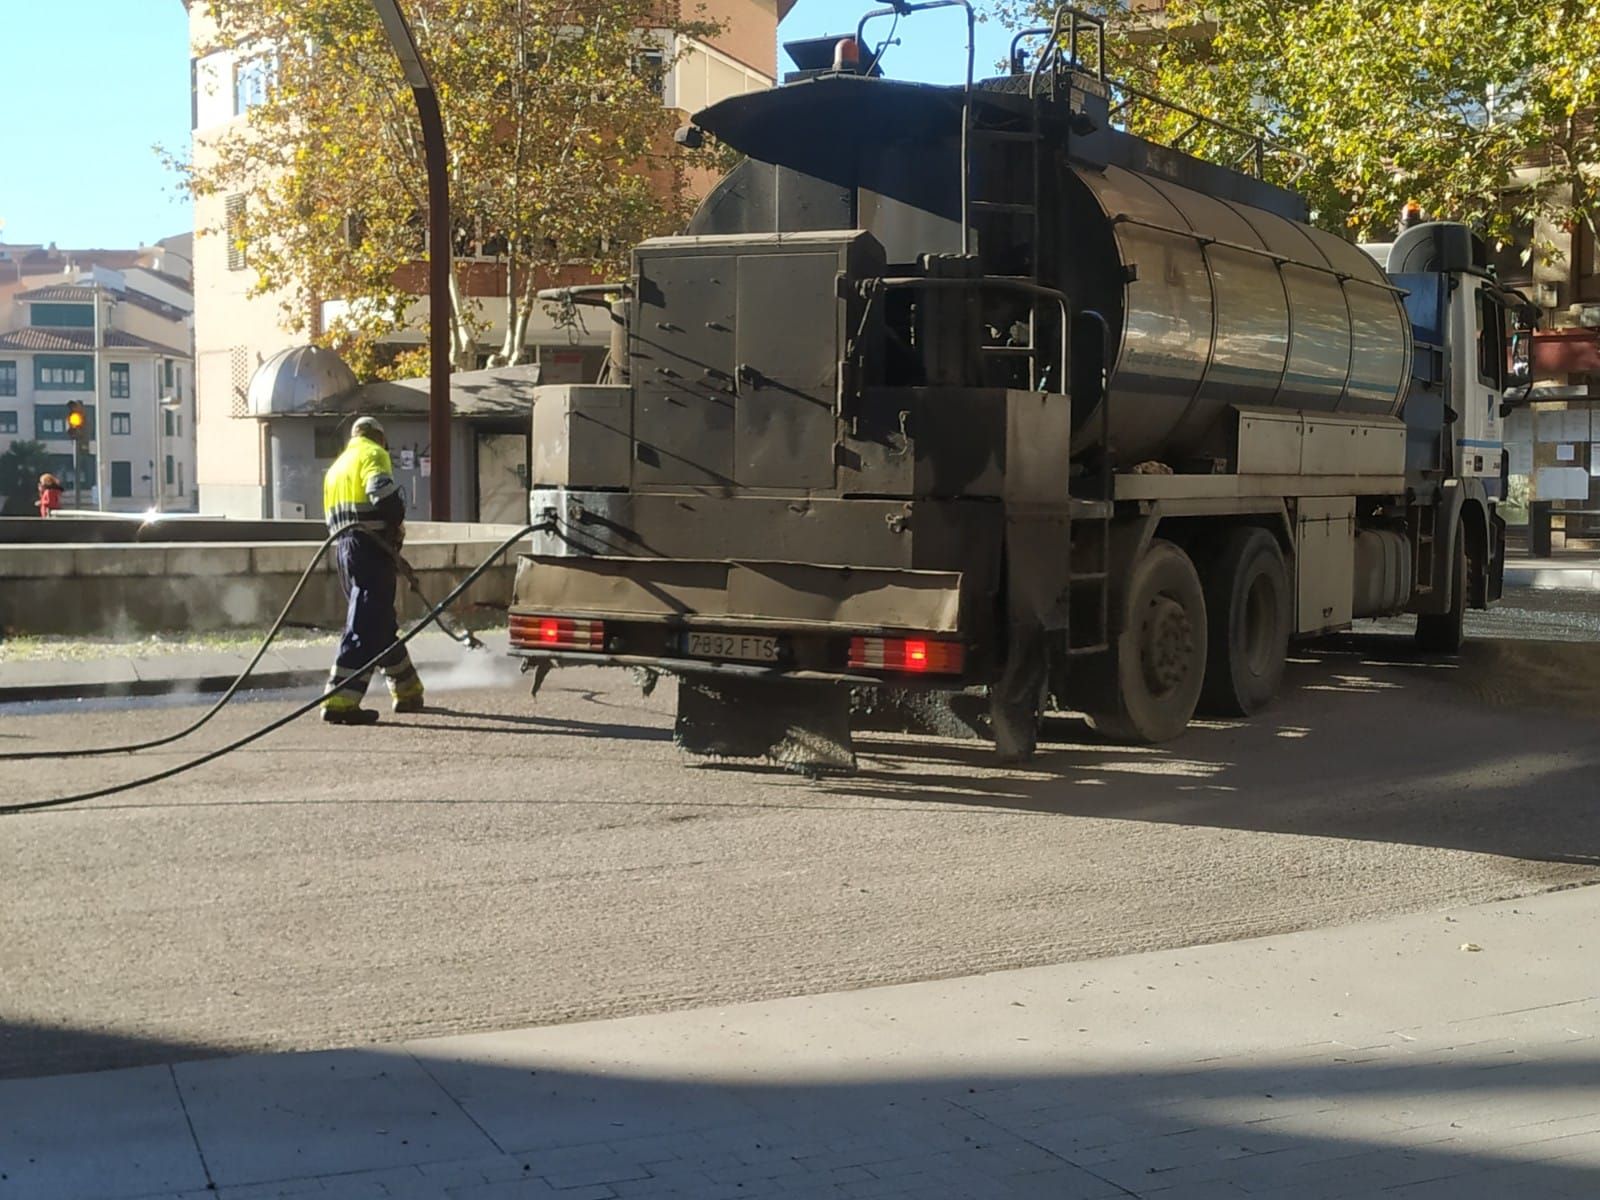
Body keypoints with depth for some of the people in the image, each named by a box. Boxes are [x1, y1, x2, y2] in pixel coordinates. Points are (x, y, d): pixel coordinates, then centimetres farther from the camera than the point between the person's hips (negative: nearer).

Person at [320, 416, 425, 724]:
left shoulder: (336, 467, 27)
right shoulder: (372, 454, 0)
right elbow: (383, 492, -19)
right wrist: (397, 524, -3)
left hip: (343, 547, 9)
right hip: (371, 546, -9)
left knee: (382, 623, 18)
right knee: (365, 624, -11)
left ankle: (407, 690, 29)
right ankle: (340, 701, -18)